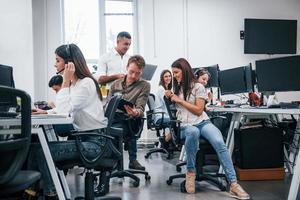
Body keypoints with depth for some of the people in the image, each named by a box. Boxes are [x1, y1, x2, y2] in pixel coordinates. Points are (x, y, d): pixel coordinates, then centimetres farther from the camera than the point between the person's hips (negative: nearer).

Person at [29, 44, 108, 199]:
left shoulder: (86, 83, -13)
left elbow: (64, 111, -21)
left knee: (41, 151, -19)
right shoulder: (73, 84, 14)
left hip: (94, 142, -8)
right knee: (36, 146, -6)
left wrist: (66, 82, -15)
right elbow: (65, 111, 19)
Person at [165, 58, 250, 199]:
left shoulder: (198, 86, 2)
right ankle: (190, 171, -25)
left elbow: (198, 110, -5)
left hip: (202, 123, -1)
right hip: (185, 125, 1)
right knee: (193, 132, -40)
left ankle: (233, 184, -32)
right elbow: (175, 108, 25)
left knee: (220, 143, -31)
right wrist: (171, 99, 7)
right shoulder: (177, 88, 18)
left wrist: (179, 100, -8)